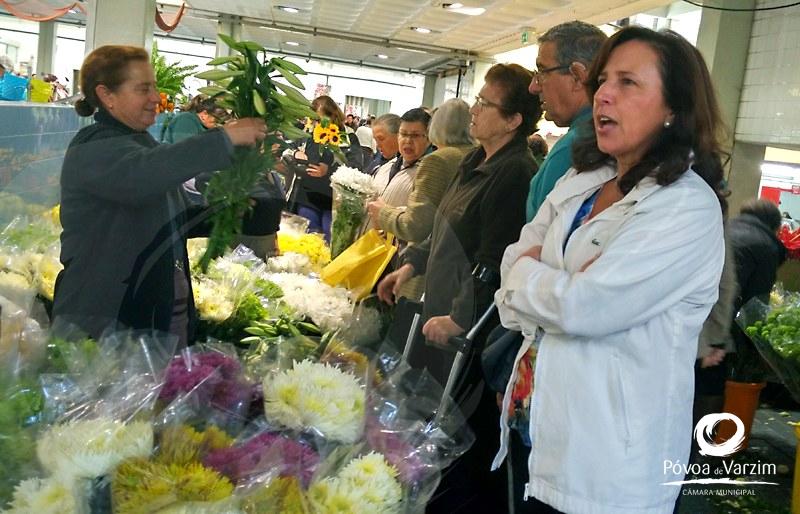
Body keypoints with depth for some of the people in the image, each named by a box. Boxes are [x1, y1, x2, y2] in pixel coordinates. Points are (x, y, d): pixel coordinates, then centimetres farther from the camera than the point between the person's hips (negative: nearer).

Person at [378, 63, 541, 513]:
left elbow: (495, 261, -24)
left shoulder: (515, 174, -21)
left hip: (472, 330, -10)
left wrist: (460, 319, -21)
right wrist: (411, 265, 18)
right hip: (441, 306, 10)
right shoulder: (477, 162, 10)